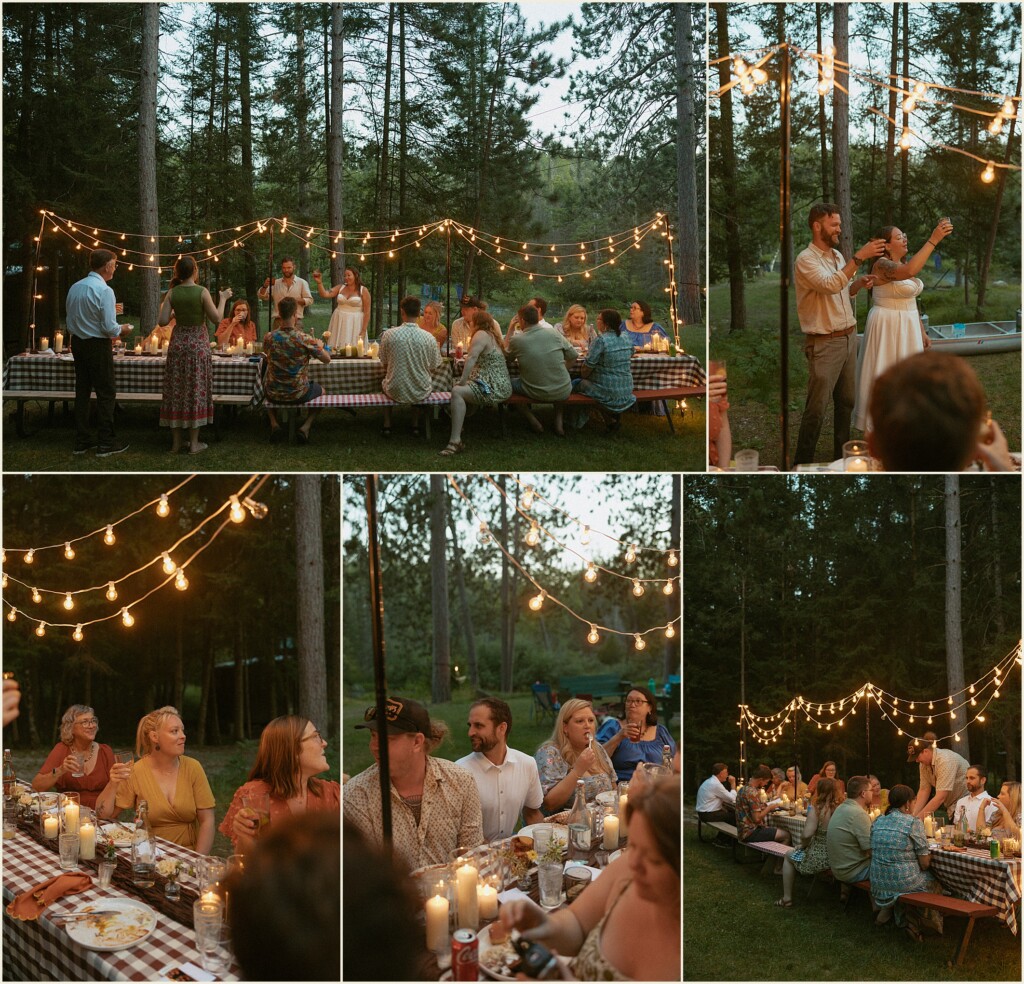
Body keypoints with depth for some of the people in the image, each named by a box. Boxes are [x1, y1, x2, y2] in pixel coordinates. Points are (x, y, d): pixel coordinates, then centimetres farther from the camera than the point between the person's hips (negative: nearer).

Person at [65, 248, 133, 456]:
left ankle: (82, 441, 18)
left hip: (77, 343, 7)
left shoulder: (75, 287, 4)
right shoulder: (104, 290, -17)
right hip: (98, 346, -7)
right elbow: (109, 328, -20)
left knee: (82, 391, 13)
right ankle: (106, 443, 5)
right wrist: (121, 330, 2)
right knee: (106, 394, 2)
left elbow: (72, 318, 11)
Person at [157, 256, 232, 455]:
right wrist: (223, 299, 3)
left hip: (178, 342, 3)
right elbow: (217, 319, -11)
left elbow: (162, 321, -6)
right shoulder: (202, 292, -11)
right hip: (198, 344, -3)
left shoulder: (172, 293, -3)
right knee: (196, 391, 4)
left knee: (176, 391, 10)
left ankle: (176, 441, 14)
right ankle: (194, 443, 7)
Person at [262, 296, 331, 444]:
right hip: (299, 394, -2)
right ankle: (305, 427, 12)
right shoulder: (305, 339, -21)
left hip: (274, 394, 2)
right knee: (321, 390, 31)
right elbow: (327, 360, -8)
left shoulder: (268, 337, -12)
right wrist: (320, 346, 13)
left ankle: (274, 425, 17)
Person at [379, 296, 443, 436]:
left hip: (395, 392, 0)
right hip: (421, 393, 1)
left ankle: (387, 425, 34)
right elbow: (433, 368, 0)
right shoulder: (428, 338, -12)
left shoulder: (389, 334, -13)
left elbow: (384, 363, 1)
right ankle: (416, 425, 37)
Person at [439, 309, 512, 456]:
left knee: (457, 391, -27)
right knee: (462, 389, 27)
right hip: (500, 386, 11)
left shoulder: (481, 334, -9)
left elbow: (472, 358, -22)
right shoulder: (493, 335, 20)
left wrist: (462, 380, -22)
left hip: (494, 388, -11)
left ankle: (455, 441, -35)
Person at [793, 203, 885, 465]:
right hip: (824, 342, -8)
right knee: (817, 408, -6)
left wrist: (858, 283, 2)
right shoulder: (806, 260, -14)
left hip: (849, 337, 8)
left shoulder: (838, 256, 11)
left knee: (846, 401, 14)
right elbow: (830, 285, -29)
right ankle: (803, 462, 2)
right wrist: (859, 257, -30)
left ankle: (841, 453, 26)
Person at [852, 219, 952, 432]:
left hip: (907, 327, 9)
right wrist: (933, 240, -37)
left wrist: (922, 332, 16)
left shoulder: (902, 266, 11)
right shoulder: (882, 265, -17)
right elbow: (909, 271, -38)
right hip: (887, 327, -9)